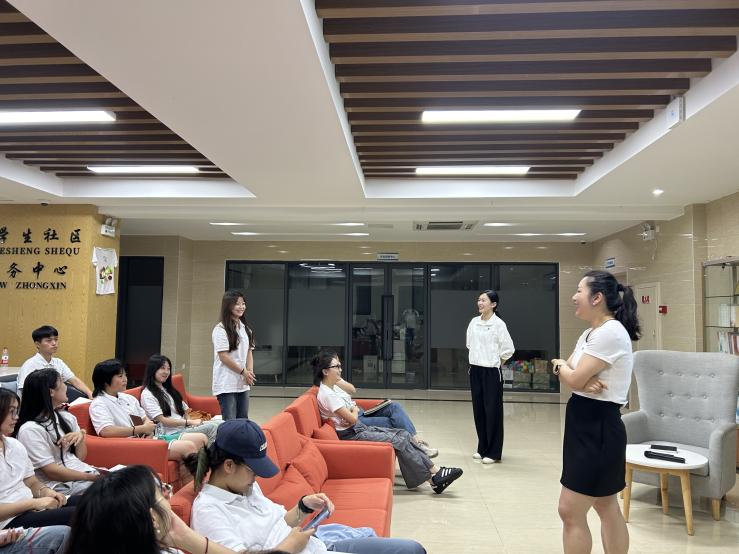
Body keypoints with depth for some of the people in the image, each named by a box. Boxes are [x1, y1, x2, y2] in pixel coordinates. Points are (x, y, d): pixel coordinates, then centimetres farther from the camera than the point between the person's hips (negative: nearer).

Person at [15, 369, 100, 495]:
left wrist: (81, 436, -6)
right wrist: (93, 477, -14)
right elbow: (52, 472, -14)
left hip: (84, 471, 7)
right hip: (61, 485, -7)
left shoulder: (66, 417, 11)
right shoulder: (30, 430, -11)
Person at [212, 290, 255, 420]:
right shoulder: (220, 330, -11)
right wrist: (243, 372, -10)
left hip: (243, 384, 8)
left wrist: (250, 372, -2)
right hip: (226, 385, -7)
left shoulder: (245, 328, 13)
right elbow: (224, 357, -15)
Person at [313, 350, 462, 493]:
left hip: (361, 428, 10)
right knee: (399, 441, -16)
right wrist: (355, 410, 0)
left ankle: (435, 472, -3)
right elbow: (352, 419, -21)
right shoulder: (327, 395, -20)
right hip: (351, 435, -10)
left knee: (404, 434, -2)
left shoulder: (333, 387, 10)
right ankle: (433, 478, -6)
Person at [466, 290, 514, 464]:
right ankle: (482, 448, 24)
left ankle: (493, 452, 10)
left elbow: (508, 349, -11)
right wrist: (477, 359, 11)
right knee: (478, 410, 11)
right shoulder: (474, 322, 5)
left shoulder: (498, 324, -12)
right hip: (475, 370, 6)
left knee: (492, 411, 0)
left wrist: (496, 363, -2)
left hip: (491, 372, -6)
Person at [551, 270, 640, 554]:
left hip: (598, 427, -10)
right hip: (585, 425, 10)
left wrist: (560, 365, 0)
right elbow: (569, 372, 6)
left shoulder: (610, 332, -20)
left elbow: (573, 379, -22)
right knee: (606, 506, 18)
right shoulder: (591, 333, 12)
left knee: (570, 511, -3)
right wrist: (584, 380, -16)